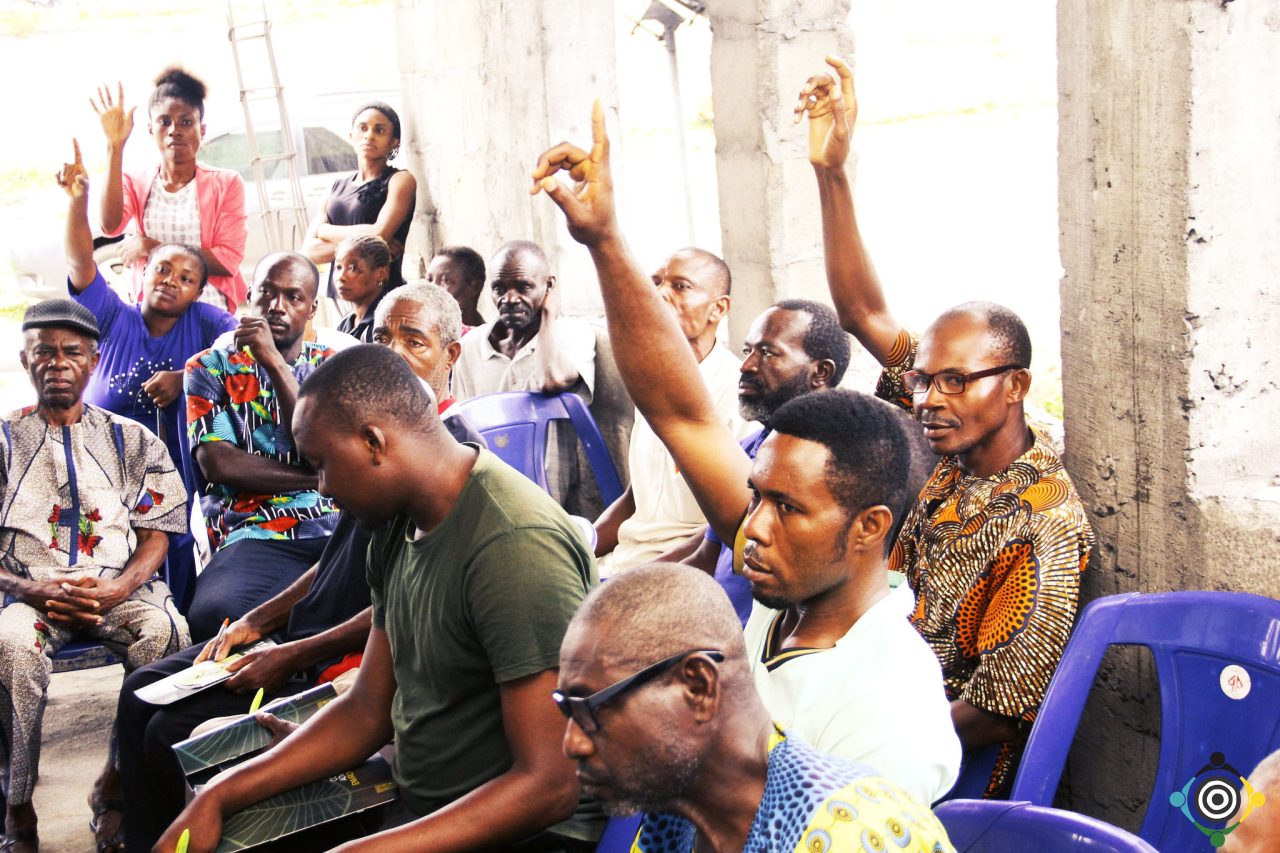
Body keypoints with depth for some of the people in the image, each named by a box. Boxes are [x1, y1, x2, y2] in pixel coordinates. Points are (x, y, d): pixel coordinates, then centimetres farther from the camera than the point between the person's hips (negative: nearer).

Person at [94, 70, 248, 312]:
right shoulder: (135, 183, 12)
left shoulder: (226, 183, 5)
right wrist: (115, 146, -13)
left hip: (211, 310, -1)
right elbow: (110, 226, -10)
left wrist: (154, 249, -9)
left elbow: (228, 261, -5)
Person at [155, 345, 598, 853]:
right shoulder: (398, 528, 6)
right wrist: (219, 798, 3)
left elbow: (552, 785, -26)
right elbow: (366, 710, 13)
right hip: (413, 805, 8)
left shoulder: (515, 546, -24)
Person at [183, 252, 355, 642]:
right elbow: (218, 463, 0)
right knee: (214, 614, -37)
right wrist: (323, 476, 0)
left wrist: (274, 363, -4)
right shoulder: (211, 367, 17)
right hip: (256, 535, -1)